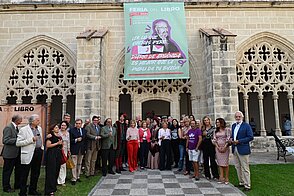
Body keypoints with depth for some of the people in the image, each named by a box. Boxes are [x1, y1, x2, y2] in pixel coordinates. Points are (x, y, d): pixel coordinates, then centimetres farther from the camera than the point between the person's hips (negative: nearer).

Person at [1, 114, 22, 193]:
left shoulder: (16, 127, 9)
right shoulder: (8, 127, -17)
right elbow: (6, 140, -23)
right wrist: (17, 140, -26)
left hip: (16, 153, 9)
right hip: (10, 154, -9)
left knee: (18, 169, 17)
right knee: (7, 171, 7)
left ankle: (17, 185, 31)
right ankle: (6, 187, 21)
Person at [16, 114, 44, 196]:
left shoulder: (39, 128, 9)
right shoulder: (23, 130, -10)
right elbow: (18, 143, -14)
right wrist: (31, 140, -21)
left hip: (38, 152, 7)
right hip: (28, 154, -6)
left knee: (36, 173, 16)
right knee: (24, 174, 5)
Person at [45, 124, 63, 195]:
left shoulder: (59, 136, 14)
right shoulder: (51, 136, -8)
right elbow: (47, 145, -16)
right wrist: (57, 143, -16)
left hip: (58, 154, 7)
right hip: (51, 154, -7)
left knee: (57, 170, 11)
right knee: (51, 171, -5)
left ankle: (54, 186, 24)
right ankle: (50, 190, 2)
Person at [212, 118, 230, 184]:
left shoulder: (226, 130, -2)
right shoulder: (216, 131, 11)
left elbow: (228, 139, -7)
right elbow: (214, 140, 7)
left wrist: (224, 147, -13)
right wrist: (218, 147, -5)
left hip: (225, 148, -4)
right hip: (218, 148, 4)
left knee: (225, 163, -2)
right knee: (220, 163, 4)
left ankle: (226, 178, 7)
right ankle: (221, 178, 10)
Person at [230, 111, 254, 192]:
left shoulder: (246, 125, -8)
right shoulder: (233, 125, 13)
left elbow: (251, 137, -12)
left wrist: (239, 141, -18)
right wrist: (231, 139, 0)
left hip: (243, 149, -7)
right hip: (235, 149, 7)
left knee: (245, 168, 0)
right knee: (238, 167, 14)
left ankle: (247, 185, 9)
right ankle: (241, 182, 27)